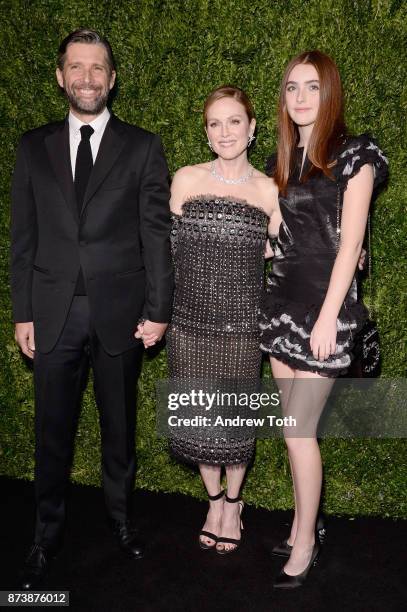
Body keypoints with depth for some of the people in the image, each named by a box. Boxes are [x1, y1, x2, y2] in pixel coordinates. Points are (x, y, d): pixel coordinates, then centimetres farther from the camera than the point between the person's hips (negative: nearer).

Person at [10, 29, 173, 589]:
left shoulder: (142, 147, 2)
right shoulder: (34, 147, 7)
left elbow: (157, 232, -1)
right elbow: (23, 236, 6)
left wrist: (158, 310, -6)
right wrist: (23, 312, 2)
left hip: (120, 313, -1)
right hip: (54, 312, 1)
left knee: (119, 425, 14)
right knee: (52, 430, 9)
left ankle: (120, 517, 34)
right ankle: (48, 534, 27)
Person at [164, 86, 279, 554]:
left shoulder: (269, 190, 0)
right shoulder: (185, 179, 1)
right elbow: (171, 249, 5)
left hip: (241, 325, -1)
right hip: (189, 321, 1)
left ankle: (233, 501, 35)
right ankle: (214, 499, 35)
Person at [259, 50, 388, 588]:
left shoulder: (354, 155, -5)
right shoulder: (282, 161, 13)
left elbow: (349, 243, -12)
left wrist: (328, 317, -16)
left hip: (324, 305, -6)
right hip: (282, 301, 6)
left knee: (298, 429, -4)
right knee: (298, 426, 12)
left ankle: (305, 545, 13)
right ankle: (301, 531, 26)